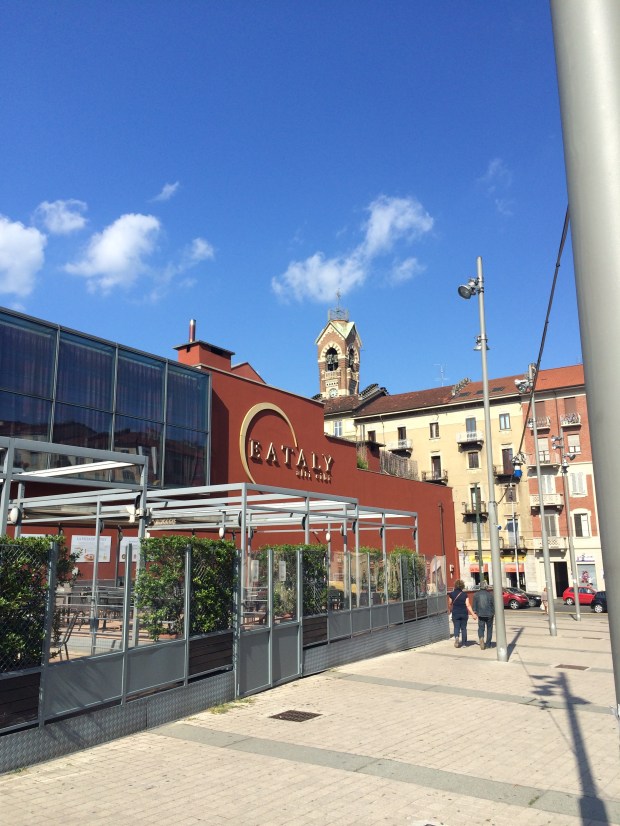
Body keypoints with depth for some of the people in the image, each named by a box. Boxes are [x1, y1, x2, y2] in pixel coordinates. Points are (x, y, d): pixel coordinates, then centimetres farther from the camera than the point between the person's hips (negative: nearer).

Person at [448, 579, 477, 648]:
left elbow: (449, 605, 2)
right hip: (464, 613, 1)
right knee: (463, 628, 12)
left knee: (456, 627, 5)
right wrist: (473, 614, -11)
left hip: (455, 614, -1)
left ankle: (456, 637, -22)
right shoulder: (464, 594, -6)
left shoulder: (451, 594, -6)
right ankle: (464, 643, 14)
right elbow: (468, 605, -11)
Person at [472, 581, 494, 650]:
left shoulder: (476, 594, -2)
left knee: (481, 628, 8)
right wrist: (494, 613, 6)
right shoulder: (490, 594, -7)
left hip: (480, 614, 1)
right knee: (489, 629, 12)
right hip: (489, 614, -1)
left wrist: (474, 612, 11)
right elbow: (493, 604, -4)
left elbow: (474, 605, 2)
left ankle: (481, 637, -20)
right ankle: (488, 644, 14)